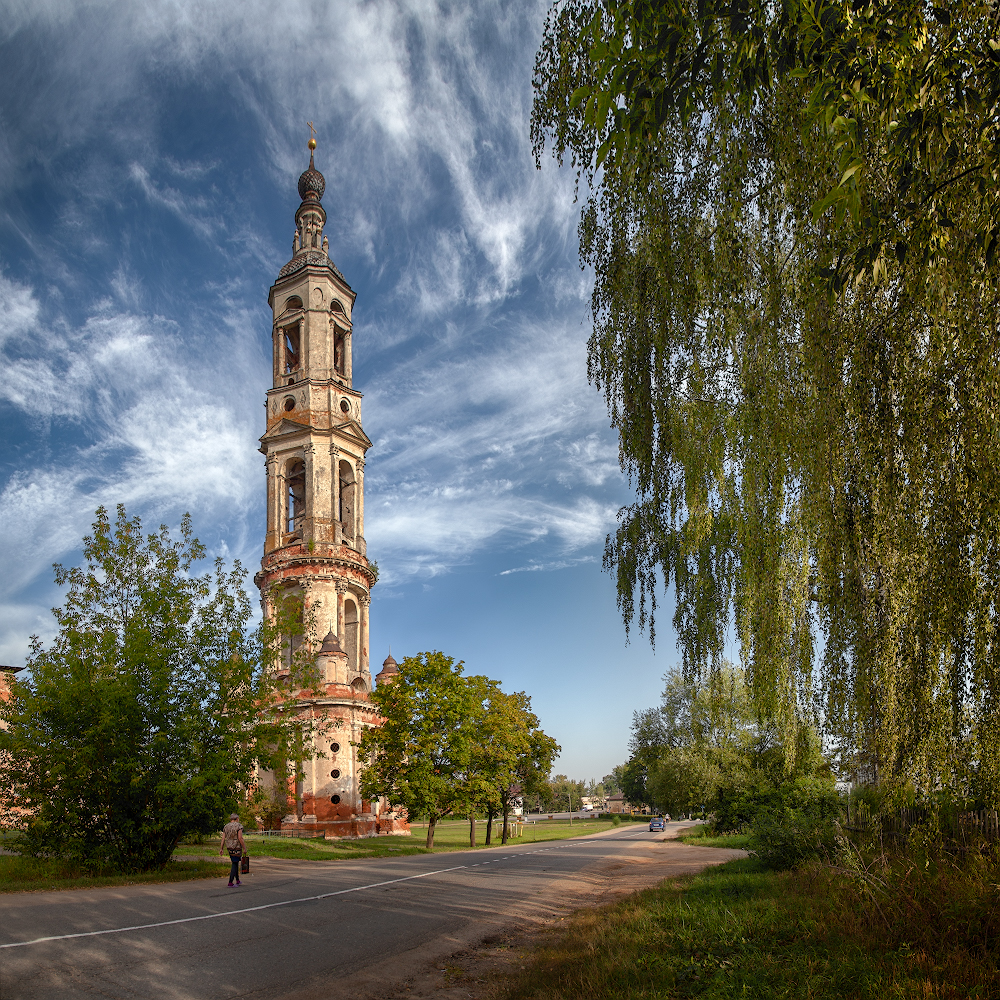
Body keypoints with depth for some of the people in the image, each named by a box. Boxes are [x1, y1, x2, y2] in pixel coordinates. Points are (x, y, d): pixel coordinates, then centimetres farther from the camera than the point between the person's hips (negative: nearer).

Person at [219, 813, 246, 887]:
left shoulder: (226, 827, 7)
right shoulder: (239, 826, -12)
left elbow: (223, 838, 2)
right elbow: (240, 838, -18)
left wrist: (221, 849, 4)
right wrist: (244, 848, -12)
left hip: (229, 848, 7)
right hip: (237, 848, -7)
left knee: (236, 863, 18)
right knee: (234, 865, -3)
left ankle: (238, 881, 24)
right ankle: (230, 883, -7)